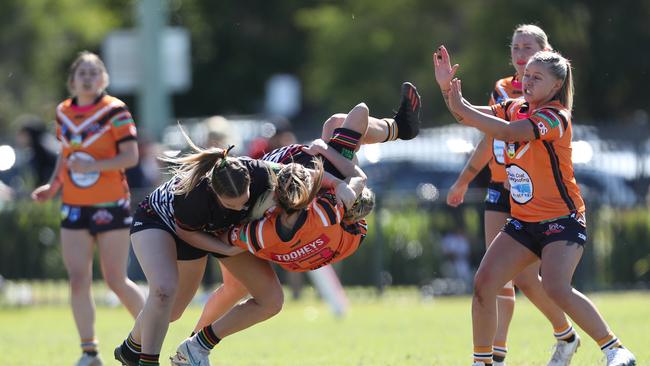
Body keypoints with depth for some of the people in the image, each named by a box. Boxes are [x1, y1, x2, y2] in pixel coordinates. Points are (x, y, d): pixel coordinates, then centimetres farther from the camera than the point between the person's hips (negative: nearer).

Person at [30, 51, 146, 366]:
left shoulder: (115, 110, -8)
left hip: (110, 206, -5)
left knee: (116, 281, -2)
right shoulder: (63, 113, 8)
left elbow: (130, 156, -13)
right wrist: (54, 185, 6)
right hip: (74, 208, 5)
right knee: (78, 280, -5)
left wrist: (93, 165, -24)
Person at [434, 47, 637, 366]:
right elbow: (468, 116, 6)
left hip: (562, 220, -7)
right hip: (523, 220, 7)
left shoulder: (555, 117, -16)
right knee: (484, 283, -5)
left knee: (556, 289, -26)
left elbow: (508, 132, -31)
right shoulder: (516, 108, 8)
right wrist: (447, 87, -11)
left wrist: (462, 108, -32)